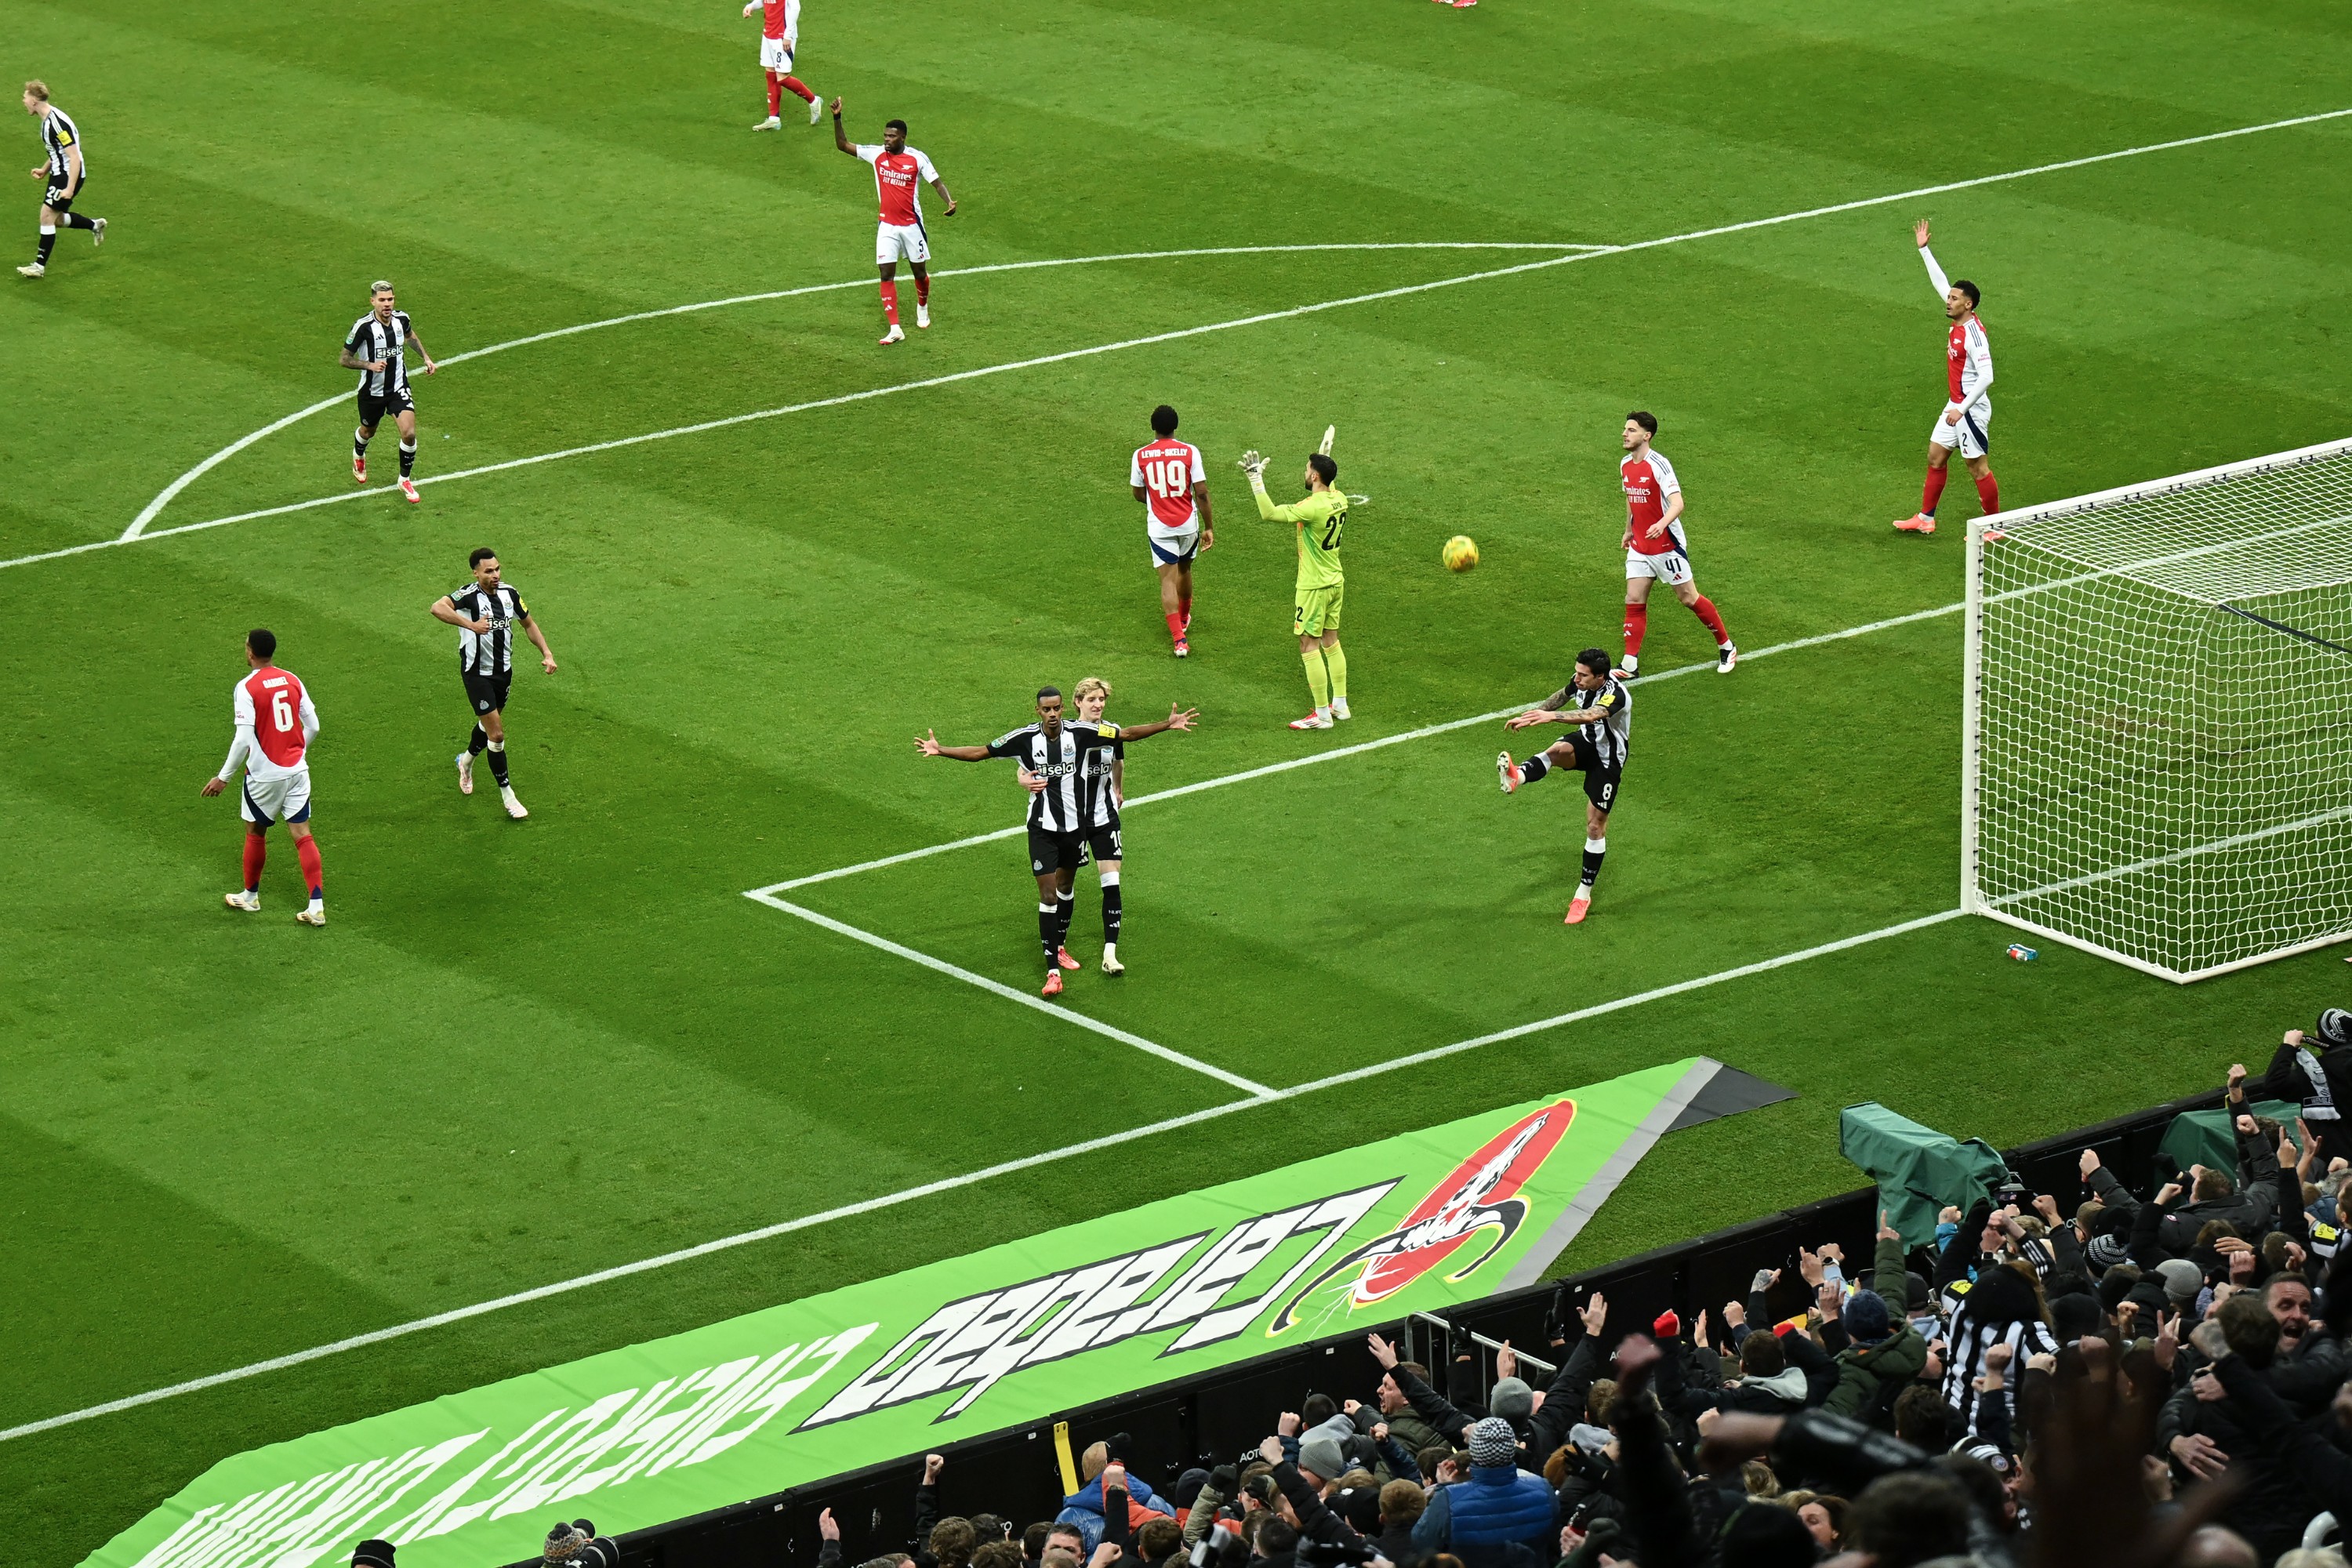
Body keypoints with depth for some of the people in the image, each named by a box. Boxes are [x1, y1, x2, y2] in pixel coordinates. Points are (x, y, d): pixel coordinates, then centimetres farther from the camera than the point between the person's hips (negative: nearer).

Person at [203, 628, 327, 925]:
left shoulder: (246, 688, -15)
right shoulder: (293, 681, 2)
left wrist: (223, 777, -11)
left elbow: (243, 739, -20)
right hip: (297, 770, 4)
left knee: (255, 832, 17)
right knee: (302, 835, 4)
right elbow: (313, 726, 6)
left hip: (264, 775, -4)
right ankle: (317, 907, -3)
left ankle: (250, 896, 33)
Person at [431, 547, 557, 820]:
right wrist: (471, 625, -50)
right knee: (496, 733, -8)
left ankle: (466, 761, 54)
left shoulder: (508, 593, -2)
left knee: (489, 723, 25)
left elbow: (529, 624, 14)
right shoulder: (469, 595, -23)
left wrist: (546, 652, 2)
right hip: (477, 673, -7)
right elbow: (437, 608, -43)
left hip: (504, 671, 7)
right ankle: (507, 795, 4)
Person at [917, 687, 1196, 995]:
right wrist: (940, 750, -15)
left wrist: (1168, 724, -6)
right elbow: (979, 752, -6)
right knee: (1048, 895, -9)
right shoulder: (1025, 738, -13)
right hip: (1042, 829, -3)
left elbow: (1127, 734, -2)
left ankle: (1059, 947, 43)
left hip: (1074, 825, 3)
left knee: (1065, 887, 21)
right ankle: (1053, 971, -10)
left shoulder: (1081, 733, -10)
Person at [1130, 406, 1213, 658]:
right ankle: (1184, 618, 49)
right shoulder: (1190, 452, -10)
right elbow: (1202, 493, -10)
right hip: (1188, 524, 1)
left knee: (1168, 580, 0)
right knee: (1184, 570, 25)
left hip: (1159, 527, -1)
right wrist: (1209, 527, -1)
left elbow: (1139, 494, 4)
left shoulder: (1140, 456, -7)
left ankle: (1180, 639, -12)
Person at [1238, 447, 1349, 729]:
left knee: (1309, 646, -2)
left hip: (1313, 587, -8)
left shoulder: (1312, 507, -25)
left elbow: (1269, 514, -29)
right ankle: (1340, 704, 25)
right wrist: (1326, 462, 35)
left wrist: (1256, 479, -26)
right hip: (1336, 581, 8)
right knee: (1331, 642, 19)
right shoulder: (1339, 500, -1)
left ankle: (1322, 714, -1)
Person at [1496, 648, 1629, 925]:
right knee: (1558, 750, -33)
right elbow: (1562, 696, 12)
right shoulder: (1580, 682, -14)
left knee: (1595, 825, 1)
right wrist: (1532, 714, 14)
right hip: (1585, 742, 5)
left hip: (1608, 760, -5)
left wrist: (1551, 716, -70)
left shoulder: (1616, 695, -36)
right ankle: (1518, 776, -63)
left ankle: (1584, 895, 15)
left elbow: (1590, 715, -56)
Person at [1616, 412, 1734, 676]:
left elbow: (1677, 503, -29)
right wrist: (1629, 530, 28)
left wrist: (1661, 524, -46)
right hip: (1639, 547, 7)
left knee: (1689, 597, 4)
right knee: (1634, 602, 0)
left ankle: (1726, 647, 21)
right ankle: (1630, 664, 3)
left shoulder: (1658, 465, -20)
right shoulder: (1625, 465, 4)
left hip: (1666, 545, -7)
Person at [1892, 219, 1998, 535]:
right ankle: (1925, 518, 25)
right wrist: (1924, 249, 15)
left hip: (1972, 410, -10)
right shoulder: (1958, 324, 3)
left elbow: (1986, 377, -27)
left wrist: (1961, 409, -27)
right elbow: (1941, 283, 15)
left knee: (1978, 467, -2)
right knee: (1936, 457, 16)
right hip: (1955, 405, 10)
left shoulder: (1974, 334, -23)